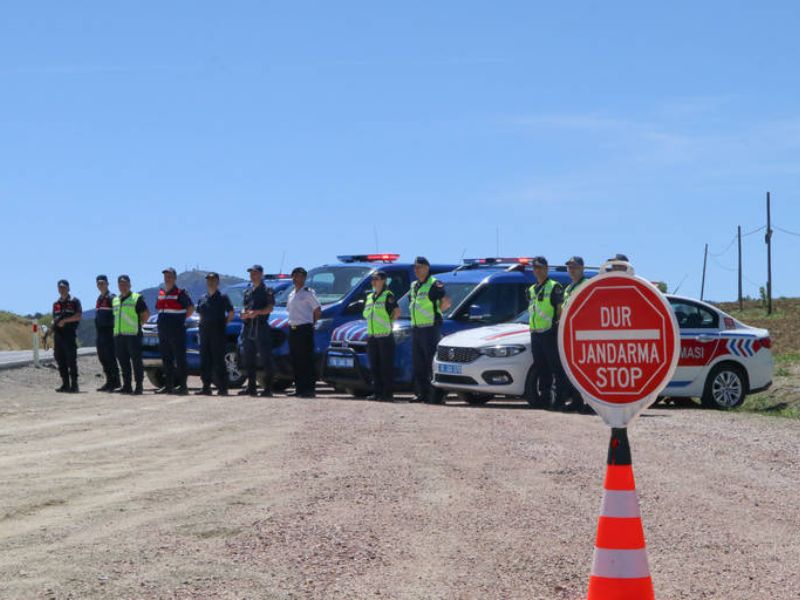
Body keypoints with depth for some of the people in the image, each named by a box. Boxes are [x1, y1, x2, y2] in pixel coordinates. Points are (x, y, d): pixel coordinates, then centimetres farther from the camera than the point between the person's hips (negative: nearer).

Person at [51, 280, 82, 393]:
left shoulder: (74, 301, 2)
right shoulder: (56, 304, 19)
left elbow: (78, 316, -8)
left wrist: (64, 320, -14)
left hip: (70, 333, -6)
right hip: (58, 333, 6)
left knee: (71, 360, -9)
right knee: (60, 360, 3)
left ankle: (74, 384, -8)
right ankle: (65, 384, 8)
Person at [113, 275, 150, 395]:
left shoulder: (137, 298, -1)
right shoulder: (115, 300, 18)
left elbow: (146, 314, -1)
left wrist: (138, 324, 1)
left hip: (133, 335, -6)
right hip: (118, 335, 6)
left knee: (136, 361, -6)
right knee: (123, 361, 7)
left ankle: (138, 386, -5)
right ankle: (126, 386, 12)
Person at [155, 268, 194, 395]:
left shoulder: (180, 293, -5)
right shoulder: (160, 293, 15)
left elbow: (191, 307, -4)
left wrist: (182, 318, -3)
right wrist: (163, 320, 16)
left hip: (177, 331, -7)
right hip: (163, 331, 7)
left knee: (180, 359, -6)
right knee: (166, 360, 9)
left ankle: (182, 386, -7)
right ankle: (168, 385, 14)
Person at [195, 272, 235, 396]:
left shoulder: (223, 297, 0)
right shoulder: (202, 298, 15)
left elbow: (231, 313, 1)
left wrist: (223, 324, -4)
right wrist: (202, 325, 10)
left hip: (218, 332, -6)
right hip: (204, 332, 6)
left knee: (218, 361, -7)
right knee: (205, 361, 4)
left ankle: (222, 388, -6)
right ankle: (206, 387, 8)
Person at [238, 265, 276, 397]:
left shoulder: (267, 291, 2)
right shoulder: (247, 291, 21)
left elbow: (270, 308, -8)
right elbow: (244, 308, 21)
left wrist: (257, 312, -22)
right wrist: (244, 313, -2)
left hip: (261, 327, -7)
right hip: (248, 328, 7)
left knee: (266, 359, -8)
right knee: (248, 360, 8)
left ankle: (268, 388, -8)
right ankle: (251, 387, 15)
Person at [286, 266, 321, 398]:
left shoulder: (308, 293, -6)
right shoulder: (292, 294, 16)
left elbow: (317, 311, -7)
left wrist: (311, 324, -3)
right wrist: (292, 323, 13)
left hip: (304, 329, -8)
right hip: (293, 329, 8)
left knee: (306, 360, -7)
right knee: (295, 360, 8)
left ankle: (309, 389, -6)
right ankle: (299, 388, 13)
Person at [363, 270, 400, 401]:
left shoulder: (388, 295, -6)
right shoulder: (369, 296, 16)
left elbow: (397, 311, -13)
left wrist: (388, 322, -5)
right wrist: (373, 322, 11)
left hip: (385, 336, -7)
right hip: (372, 336, 7)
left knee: (387, 366, -5)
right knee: (374, 367, 8)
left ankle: (387, 393, -4)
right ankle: (377, 392, 13)